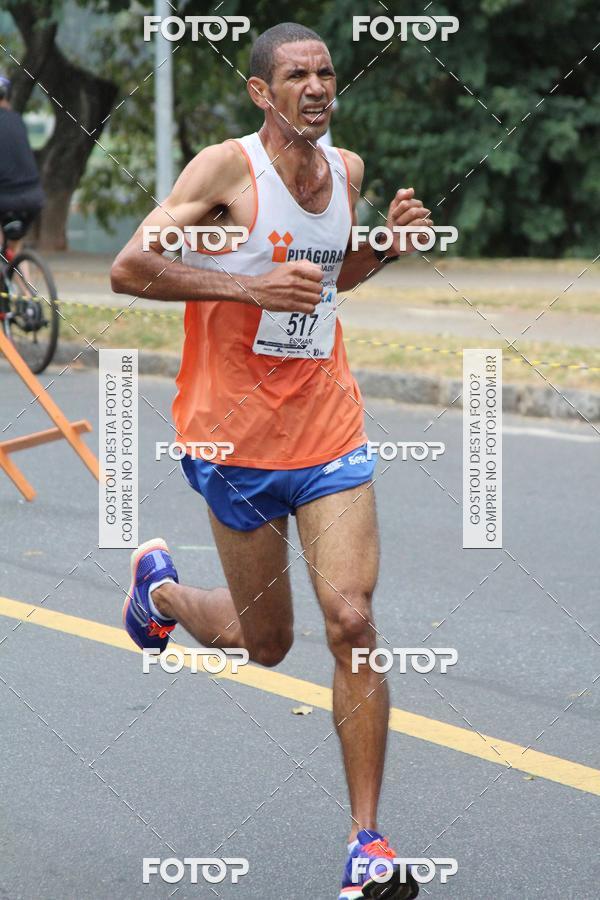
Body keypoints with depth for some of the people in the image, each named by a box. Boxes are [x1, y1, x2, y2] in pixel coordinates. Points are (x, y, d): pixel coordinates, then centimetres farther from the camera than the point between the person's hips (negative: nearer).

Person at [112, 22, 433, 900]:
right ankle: (159, 588, 43)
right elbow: (129, 268, -18)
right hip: (234, 435, -4)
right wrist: (248, 286, -26)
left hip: (330, 432, 4)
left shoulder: (347, 168, 7)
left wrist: (389, 242, 4)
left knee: (352, 622, -11)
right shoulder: (227, 167, -12)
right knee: (265, 642, 8)